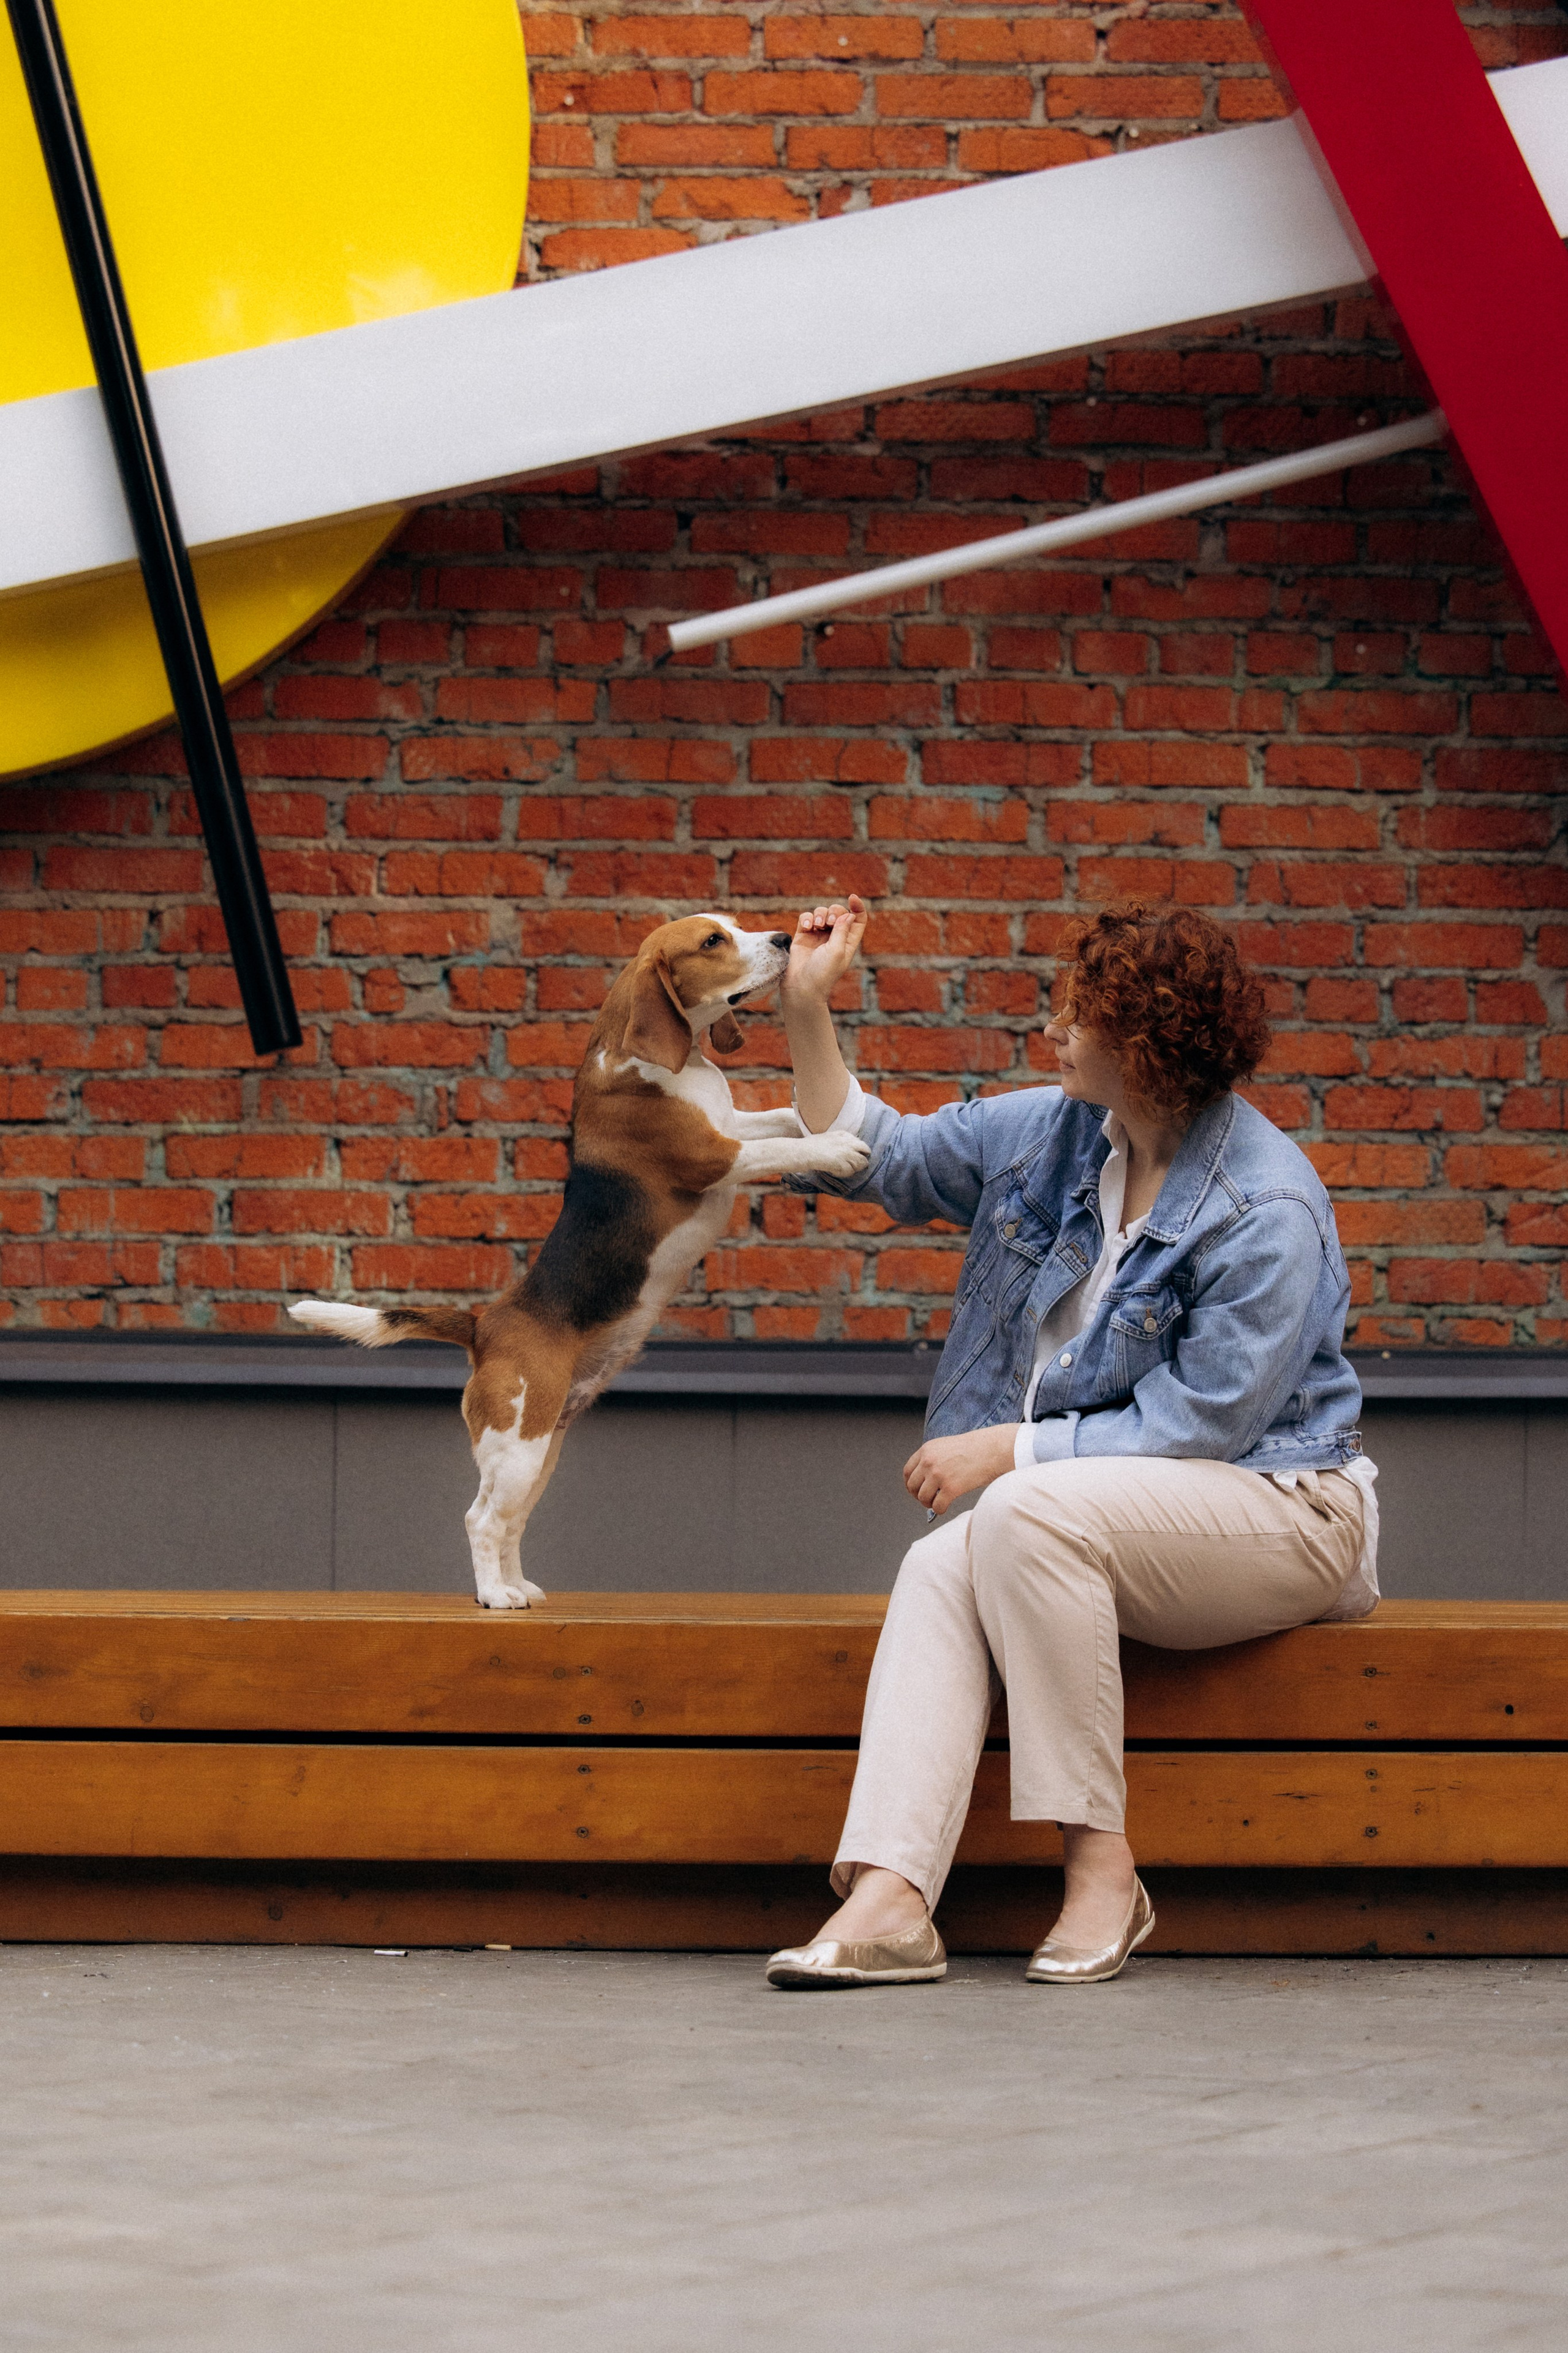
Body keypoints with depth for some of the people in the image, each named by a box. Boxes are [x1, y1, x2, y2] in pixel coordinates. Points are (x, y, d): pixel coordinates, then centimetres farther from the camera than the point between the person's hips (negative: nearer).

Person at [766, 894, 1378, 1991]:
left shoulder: (1269, 1215, -19)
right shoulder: (1049, 1134, 4)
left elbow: (1195, 1427, -20)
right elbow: (877, 1158, 18)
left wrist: (1014, 1448, -20)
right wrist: (809, 1011, 7)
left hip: (1272, 1510, -7)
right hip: (1100, 1503, 7)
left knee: (1029, 1513, -33)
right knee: (942, 1568, -23)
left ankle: (1102, 1868, -27)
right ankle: (889, 1901, -38)